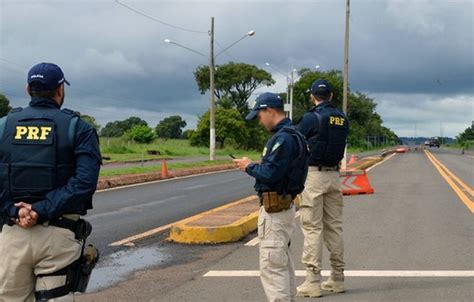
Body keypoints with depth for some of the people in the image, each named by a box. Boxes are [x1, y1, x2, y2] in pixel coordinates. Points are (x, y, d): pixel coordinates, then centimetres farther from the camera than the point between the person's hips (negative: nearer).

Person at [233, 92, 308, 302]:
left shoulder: (284, 138, -19)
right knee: (283, 264, 20)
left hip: (274, 211, -11)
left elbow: (269, 173, -25)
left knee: (272, 267, -7)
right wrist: (254, 167, 9)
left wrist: (249, 166, -9)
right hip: (284, 206, 11)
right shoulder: (291, 135, 14)